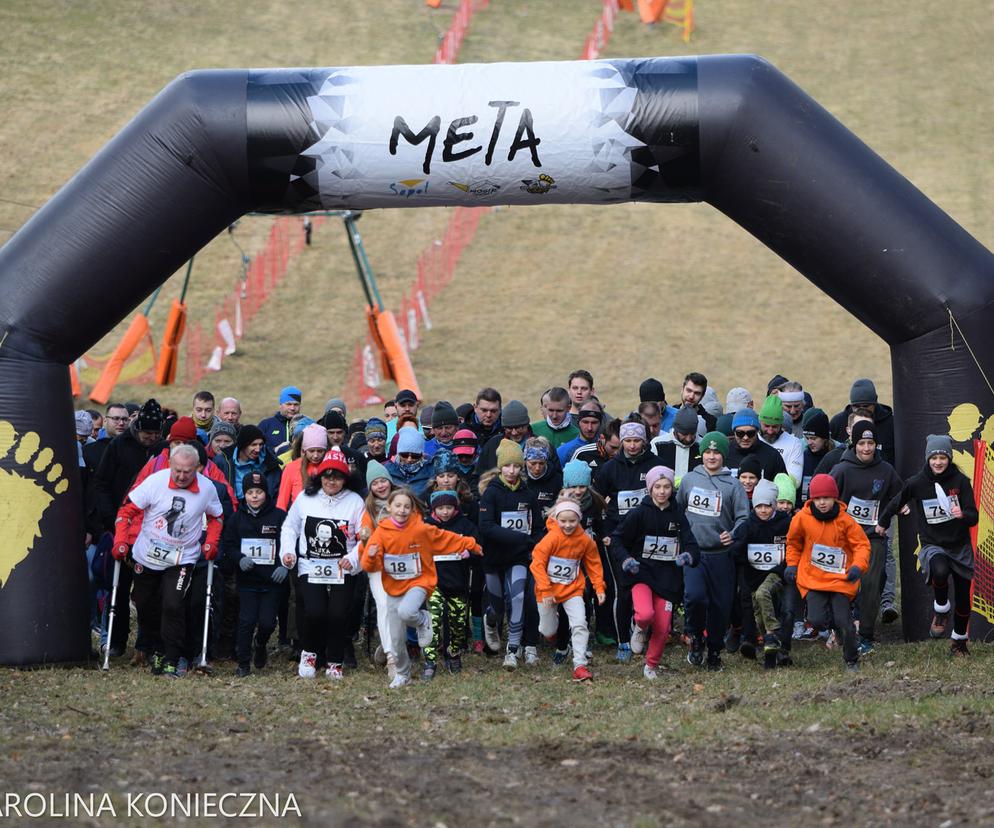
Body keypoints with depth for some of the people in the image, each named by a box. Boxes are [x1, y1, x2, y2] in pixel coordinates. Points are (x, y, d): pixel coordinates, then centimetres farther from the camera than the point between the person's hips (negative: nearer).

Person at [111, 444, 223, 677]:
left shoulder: (207, 488, -9)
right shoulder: (155, 481, -15)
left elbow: (216, 517, 12)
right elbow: (127, 510, -8)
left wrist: (211, 543, 0)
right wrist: (120, 541, -15)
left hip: (182, 559, -1)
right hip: (147, 557, 1)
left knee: (173, 607, -18)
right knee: (145, 607, 13)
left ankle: (171, 662, -12)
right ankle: (157, 651, 35)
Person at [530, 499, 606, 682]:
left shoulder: (585, 541, -7)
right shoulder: (551, 538, -18)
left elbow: (594, 564, 7)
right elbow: (537, 564, -17)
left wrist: (599, 588, 2)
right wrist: (545, 590, -20)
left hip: (572, 589, 1)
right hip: (549, 591, -1)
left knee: (579, 624, -17)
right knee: (548, 631, 12)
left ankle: (580, 665, -16)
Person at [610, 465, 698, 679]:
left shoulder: (678, 516, 5)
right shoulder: (639, 514, -4)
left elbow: (692, 545, 1)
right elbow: (617, 540, 1)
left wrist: (688, 556, -22)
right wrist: (626, 560, -16)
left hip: (667, 577, 3)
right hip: (641, 573, -3)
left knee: (663, 628, 0)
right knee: (646, 614, -28)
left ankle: (651, 665, 25)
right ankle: (639, 628, 10)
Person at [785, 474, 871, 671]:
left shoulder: (845, 521, -9)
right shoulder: (802, 518, -3)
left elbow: (862, 545, -4)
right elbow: (793, 543, 15)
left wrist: (858, 566, -20)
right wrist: (792, 564, 7)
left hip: (840, 579, -2)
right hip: (813, 579, 2)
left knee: (844, 623, -8)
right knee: (816, 621, -15)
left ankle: (852, 661, 16)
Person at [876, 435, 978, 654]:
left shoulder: (960, 481, -9)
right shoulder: (916, 483, -9)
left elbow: (974, 517, -10)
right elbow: (897, 502, 11)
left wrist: (962, 514, -32)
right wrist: (883, 523, 25)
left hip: (960, 546, 2)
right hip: (932, 545, -2)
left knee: (963, 600, 10)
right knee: (940, 570, -37)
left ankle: (959, 641, 36)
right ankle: (941, 610, -9)